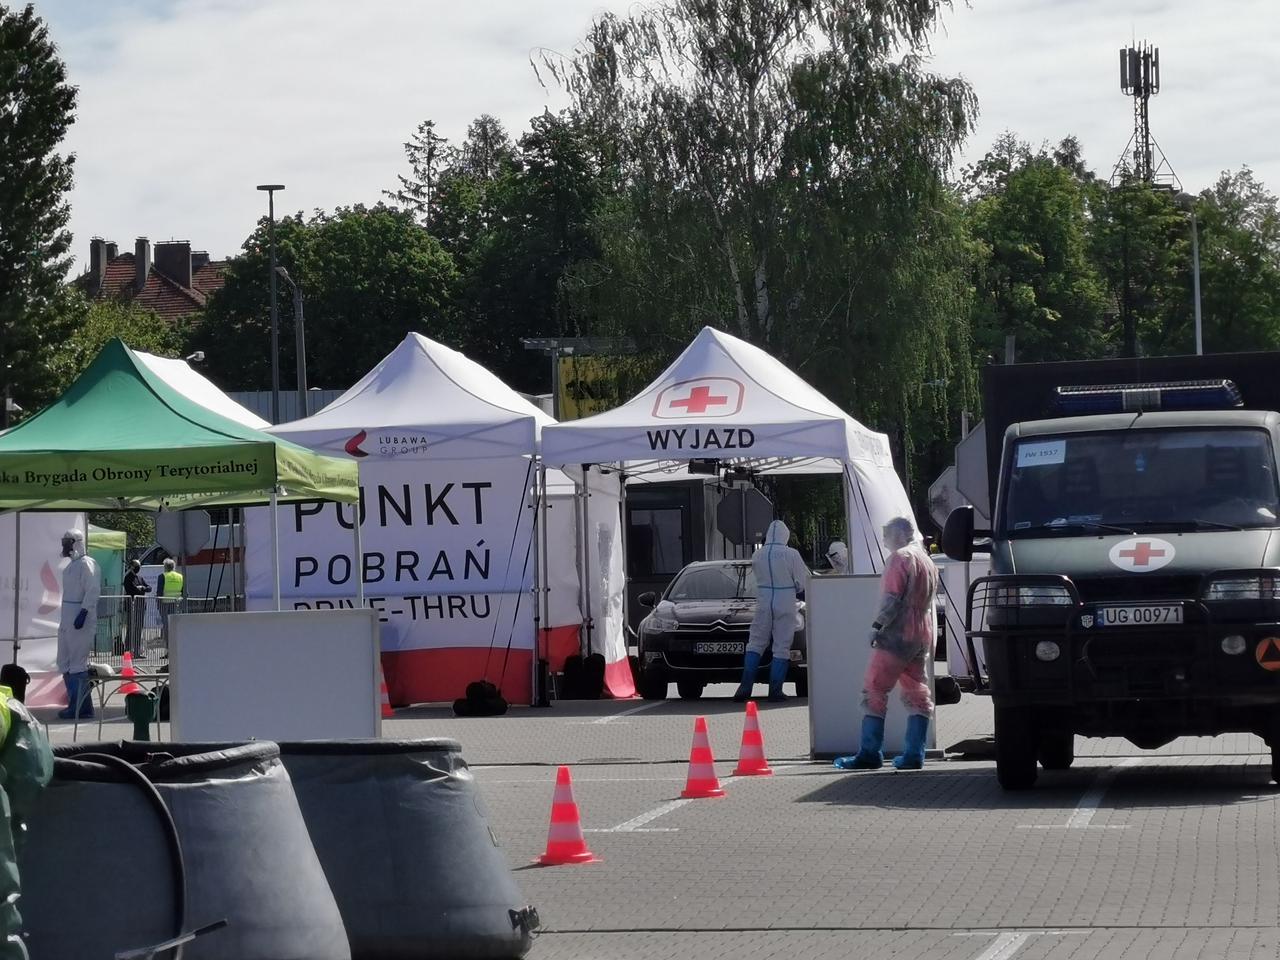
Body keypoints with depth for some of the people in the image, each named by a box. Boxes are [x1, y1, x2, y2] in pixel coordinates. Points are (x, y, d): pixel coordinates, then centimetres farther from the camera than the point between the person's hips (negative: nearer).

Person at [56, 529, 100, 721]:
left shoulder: (86, 564, -11)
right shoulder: (73, 565, 18)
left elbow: (93, 590, -19)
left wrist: (83, 613, -26)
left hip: (80, 620, -10)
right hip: (68, 620, 10)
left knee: (77, 664, -8)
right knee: (65, 663, 12)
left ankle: (80, 707, -4)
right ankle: (79, 705, 18)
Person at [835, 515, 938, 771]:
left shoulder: (900, 558, -8)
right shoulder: (927, 561, 20)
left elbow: (892, 599, -17)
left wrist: (877, 626, -13)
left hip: (898, 635, -9)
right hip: (922, 638, 9)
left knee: (875, 691, -6)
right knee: (917, 695, 9)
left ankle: (869, 754, -11)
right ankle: (913, 755, 3)